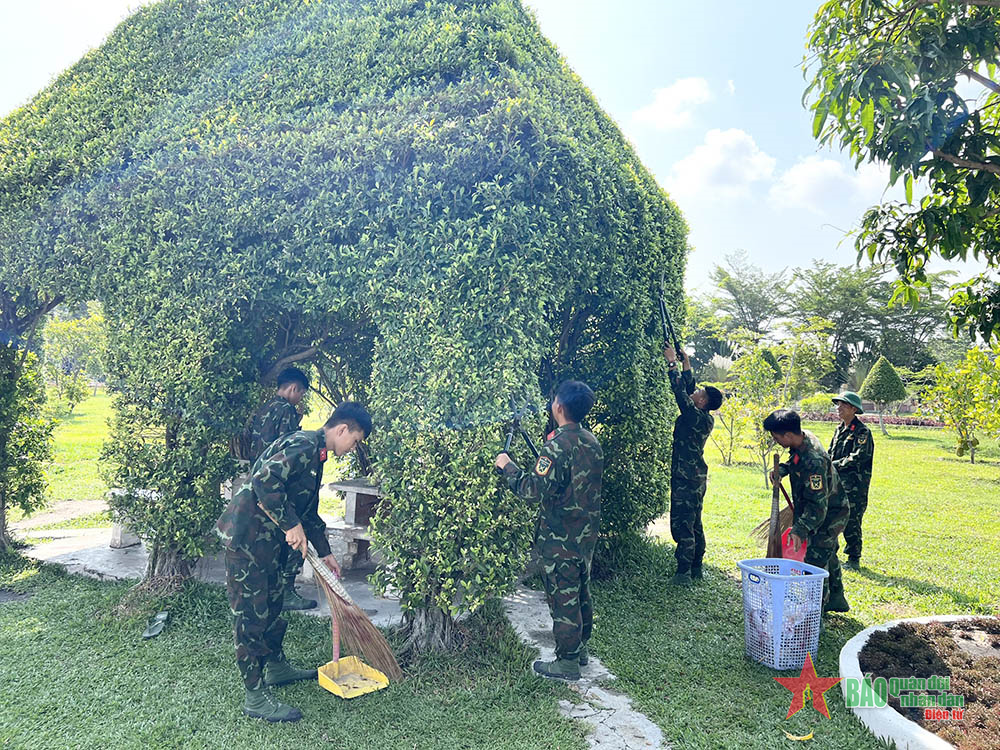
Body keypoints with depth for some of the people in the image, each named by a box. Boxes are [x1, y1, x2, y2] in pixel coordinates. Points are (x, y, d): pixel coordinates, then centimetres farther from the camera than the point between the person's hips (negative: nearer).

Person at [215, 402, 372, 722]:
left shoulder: (315, 455, 15)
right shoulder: (304, 445, -18)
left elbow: (308, 511, 25)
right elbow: (264, 481, -31)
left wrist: (325, 552, 28)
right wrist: (292, 525, -24)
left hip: (268, 539, 10)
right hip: (246, 536, -10)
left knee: (272, 603, 22)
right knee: (251, 615, -1)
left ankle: (276, 667, 40)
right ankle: (256, 698, 10)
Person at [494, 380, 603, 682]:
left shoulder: (558, 445, -23)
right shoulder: (592, 442, 4)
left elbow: (534, 490, -27)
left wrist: (508, 466, -14)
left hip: (560, 538, -8)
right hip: (587, 533, 9)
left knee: (562, 597, 4)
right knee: (581, 591, 21)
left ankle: (567, 663, 17)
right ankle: (580, 648, 37)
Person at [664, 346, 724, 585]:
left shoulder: (698, 418, -18)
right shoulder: (702, 417, 7)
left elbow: (681, 392, -21)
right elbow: (687, 390, 18)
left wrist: (672, 363, -15)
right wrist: (686, 364, 20)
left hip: (686, 480, -10)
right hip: (695, 478, 10)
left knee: (682, 525, -4)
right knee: (694, 525, 16)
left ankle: (683, 573, 1)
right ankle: (696, 569, 25)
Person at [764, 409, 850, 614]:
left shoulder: (813, 462, -37)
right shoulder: (805, 438, -8)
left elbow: (818, 505, -37)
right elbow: (795, 461, 15)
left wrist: (800, 530, -42)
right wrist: (782, 469, -4)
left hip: (829, 516, -10)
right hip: (832, 512, 10)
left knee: (816, 562, -8)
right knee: (828, 556, 24)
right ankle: (836, 600, 41)